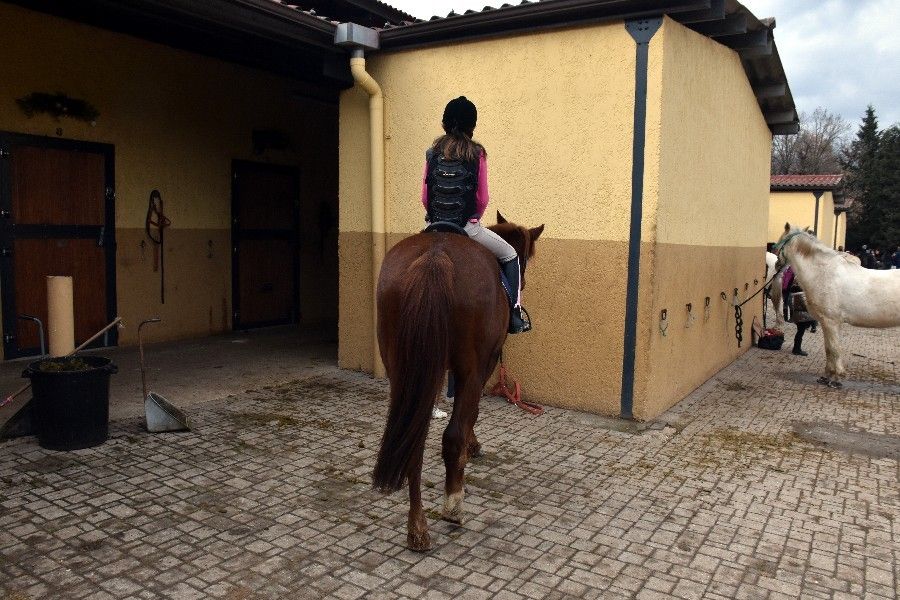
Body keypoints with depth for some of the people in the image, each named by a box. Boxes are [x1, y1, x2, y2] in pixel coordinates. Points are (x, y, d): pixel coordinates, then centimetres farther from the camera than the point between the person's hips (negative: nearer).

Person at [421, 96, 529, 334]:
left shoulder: (432, 153, 3)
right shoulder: (477, 153, -5)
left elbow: (425, 197, 6)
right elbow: (482, 199, -2)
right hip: (467, 226, -3)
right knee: (510, 256, 17)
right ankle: (514, 315, 10)